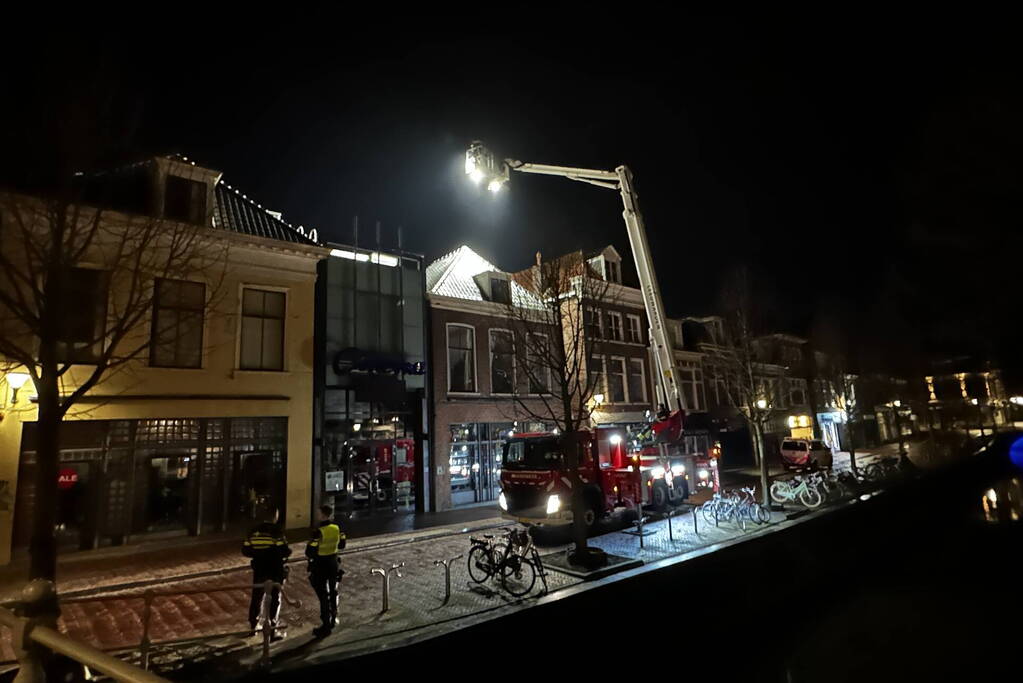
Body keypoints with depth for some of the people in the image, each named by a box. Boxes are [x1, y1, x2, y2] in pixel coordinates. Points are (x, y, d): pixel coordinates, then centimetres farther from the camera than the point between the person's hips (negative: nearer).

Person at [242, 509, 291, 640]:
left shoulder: (253, 532, 3)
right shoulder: (277, 532, -14)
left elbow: (245, 550, 5)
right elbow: (284, 550, -20)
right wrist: (288, 551, 1)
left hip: (259, 570, 5)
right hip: (275, 570, -5)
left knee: (256, 598, 20)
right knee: (275, 599, 4)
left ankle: (252, 625, 30)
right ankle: (272, 630, 5)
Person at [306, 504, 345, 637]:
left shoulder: (319, 532, -24)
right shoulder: (337, 529, -6)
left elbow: (310, 552, -22)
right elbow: (341, 545, 7)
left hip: (320, 566, -6)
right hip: (333, 564, 6)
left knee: (323, 595, 4)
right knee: (333, 592, 21)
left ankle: (326, 625, 10)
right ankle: (333, 618, 37)